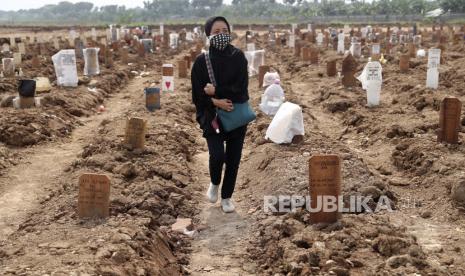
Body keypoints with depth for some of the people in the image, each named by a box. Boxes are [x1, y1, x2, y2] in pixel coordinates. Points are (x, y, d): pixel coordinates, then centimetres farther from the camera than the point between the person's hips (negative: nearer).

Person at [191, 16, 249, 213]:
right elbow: (197, 93, -6)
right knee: (217, 155, -16)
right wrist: (215, 102, -20)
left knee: (233, 159, 6)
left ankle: (226, 197, 26)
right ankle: (214, 183, 18)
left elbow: (241, 88, -11)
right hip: (212, 116, -1)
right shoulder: (201, 61, -4)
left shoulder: (238, 57, -4)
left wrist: (215, 91, -14)